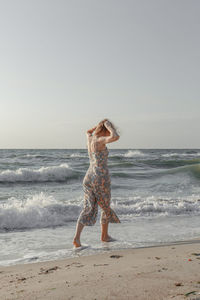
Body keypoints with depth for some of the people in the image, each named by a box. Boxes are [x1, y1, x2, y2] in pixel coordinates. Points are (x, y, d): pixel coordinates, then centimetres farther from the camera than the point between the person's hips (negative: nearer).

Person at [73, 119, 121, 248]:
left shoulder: (90, 138, 10)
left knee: (88, 208, 2)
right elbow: (116, 137, -30)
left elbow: (88, 131, 36)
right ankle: (105, 236, 29)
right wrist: (108, 125, -13)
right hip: (101, 178, -7)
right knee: (106, 207, 13)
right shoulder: (100, 140, -13)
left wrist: (100, 125, 25)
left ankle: (77, 238, -12)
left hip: (88, 178, 7)